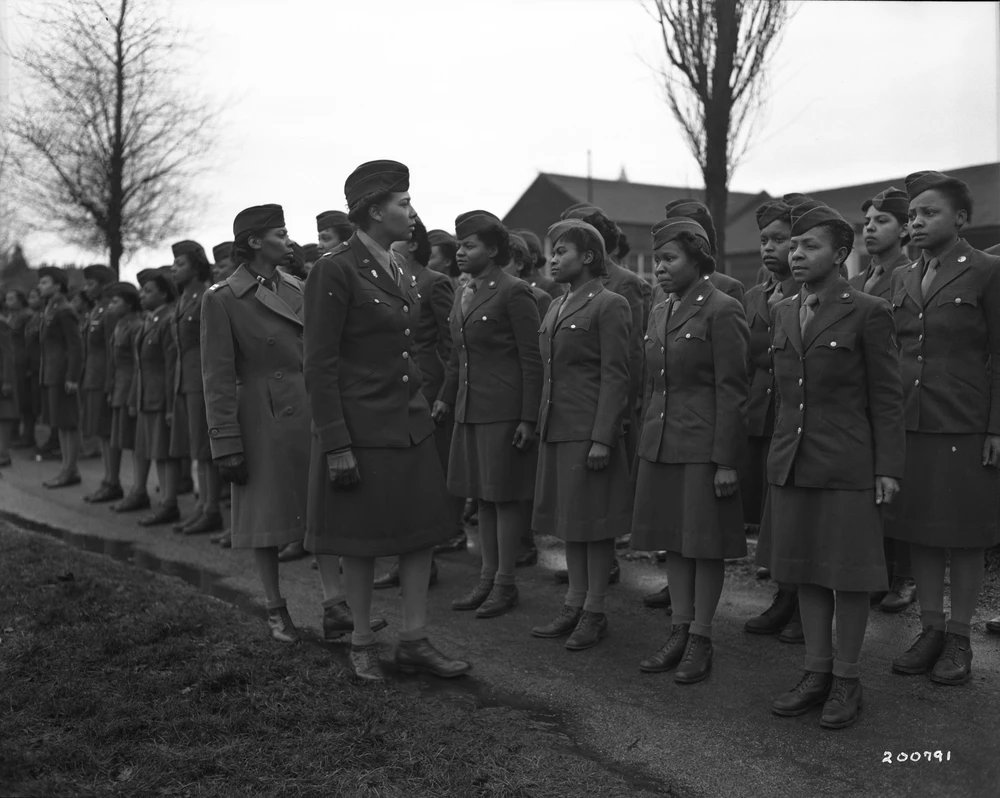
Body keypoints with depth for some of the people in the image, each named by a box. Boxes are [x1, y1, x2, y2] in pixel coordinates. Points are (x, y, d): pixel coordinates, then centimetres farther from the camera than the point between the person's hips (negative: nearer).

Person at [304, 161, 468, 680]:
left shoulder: (401, 272, 11)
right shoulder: (334, 271, -13)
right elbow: (319, 366, -15)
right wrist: (336, 446, -18)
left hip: (411, 423, 7)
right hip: (360, 428, -7)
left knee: (422, 533, 9)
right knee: (362, 543, 6)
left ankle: (414, 643, 20)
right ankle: (362, 645, 23)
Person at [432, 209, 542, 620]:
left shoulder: (515, 293, -10)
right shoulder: (463, 294, 13)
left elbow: (532, 360, -12)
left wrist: (528, 418, -16)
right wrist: (445, 398, 18)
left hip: (504, 412, -8)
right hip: (470, 411, 8)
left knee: (505, 496, 1)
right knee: (483, 495, 13)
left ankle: (505, 583, 12)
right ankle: (487, 576, 23)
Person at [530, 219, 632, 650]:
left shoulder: (609, 306, -8)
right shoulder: (556, 307, 16)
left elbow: (615, 377, -13)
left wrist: (602, 438, -18)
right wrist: (541, 423, 14)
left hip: (589, 432, -8)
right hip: (556, 430, 8)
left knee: (593, 521, 1)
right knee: (568, 518, 13)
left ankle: (595, 611, 12)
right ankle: (574, 603, 23)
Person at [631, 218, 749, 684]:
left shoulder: (722, 311, -10)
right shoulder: (659, 313, 13)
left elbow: (732, 391, -13)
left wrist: (727, 461, -15)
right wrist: (646, 444, 15)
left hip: (704, 448, -7)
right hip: (660, 445, 7)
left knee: (706, 543, 3)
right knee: (674, 540, 12)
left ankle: (701, 639, 14)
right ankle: (679, 632, 23)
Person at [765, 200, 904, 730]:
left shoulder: (867, 313, -6)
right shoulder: (783, 313, 11)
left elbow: (887, 397, -6)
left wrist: (888, 468, -10)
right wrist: (780, 455, 13)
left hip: (847, 466, -5)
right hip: (792, 463, 6)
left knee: (848, 574, 4)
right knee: (805, 571, 11)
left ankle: (846, 680, 17)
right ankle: (816, 674, 24)